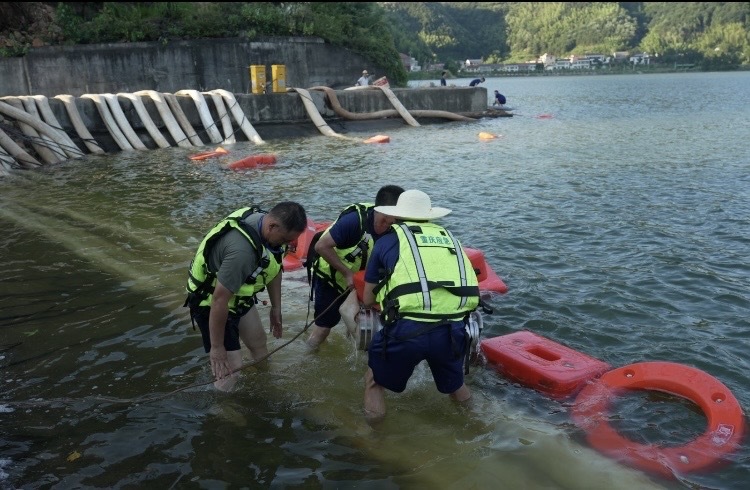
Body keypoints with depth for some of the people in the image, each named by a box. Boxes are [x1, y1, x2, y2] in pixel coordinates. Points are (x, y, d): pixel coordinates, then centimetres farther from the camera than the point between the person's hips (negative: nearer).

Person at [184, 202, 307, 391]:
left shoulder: (266, 222, -13)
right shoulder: (243, 250, -41)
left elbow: (273, 268, 4)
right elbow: (219, 300, -34)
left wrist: (276, 307, 10)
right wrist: (216, 347, -24)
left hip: (238, 297, 9)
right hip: (210, 302, -8)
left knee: (259, 344, 20)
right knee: (231, 365, -10)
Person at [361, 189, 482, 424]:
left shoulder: (387, 240, 13)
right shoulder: (450, 238, 20)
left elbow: (368, 300, 19)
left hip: (406, 331, -3)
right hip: (454, 331, 4)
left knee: (375, 382, 23)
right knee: (455, 385, 32)